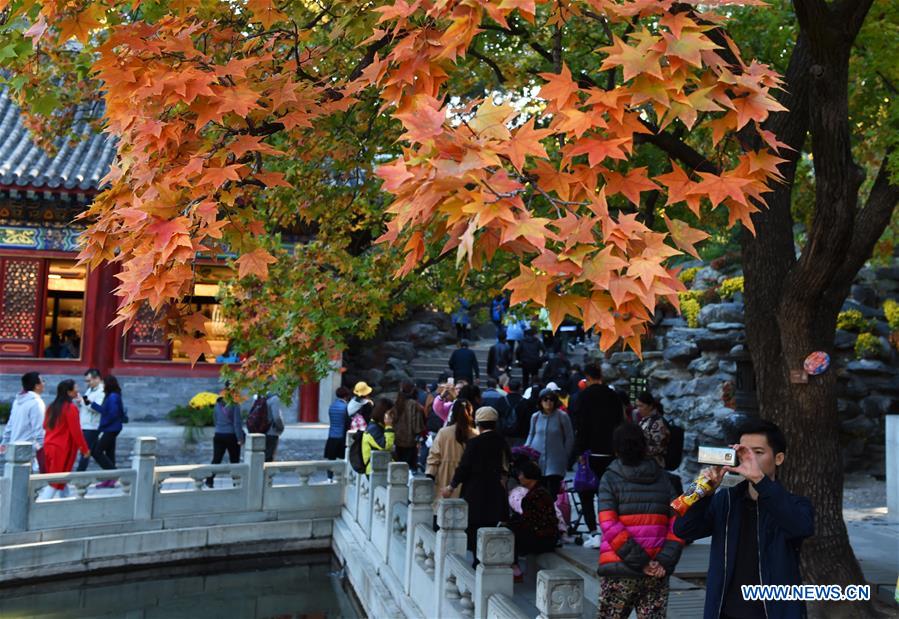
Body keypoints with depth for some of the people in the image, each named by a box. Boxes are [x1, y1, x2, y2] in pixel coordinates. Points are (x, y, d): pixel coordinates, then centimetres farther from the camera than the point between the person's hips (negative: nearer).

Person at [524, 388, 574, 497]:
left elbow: (569, 438, 2)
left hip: (555, 463, -3)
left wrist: (564, 456, 1)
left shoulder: (562, 416, -5)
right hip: (536, 459, 3)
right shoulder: (535, 417, 4)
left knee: (553, 493, -9)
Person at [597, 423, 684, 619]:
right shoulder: (663, 479, 9)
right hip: (656, 573, 3)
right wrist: (664, 561, -7)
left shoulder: (610, 479, 0)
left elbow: (609, 526, -12)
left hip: (619, 571, -2)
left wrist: (640, 561, -11)